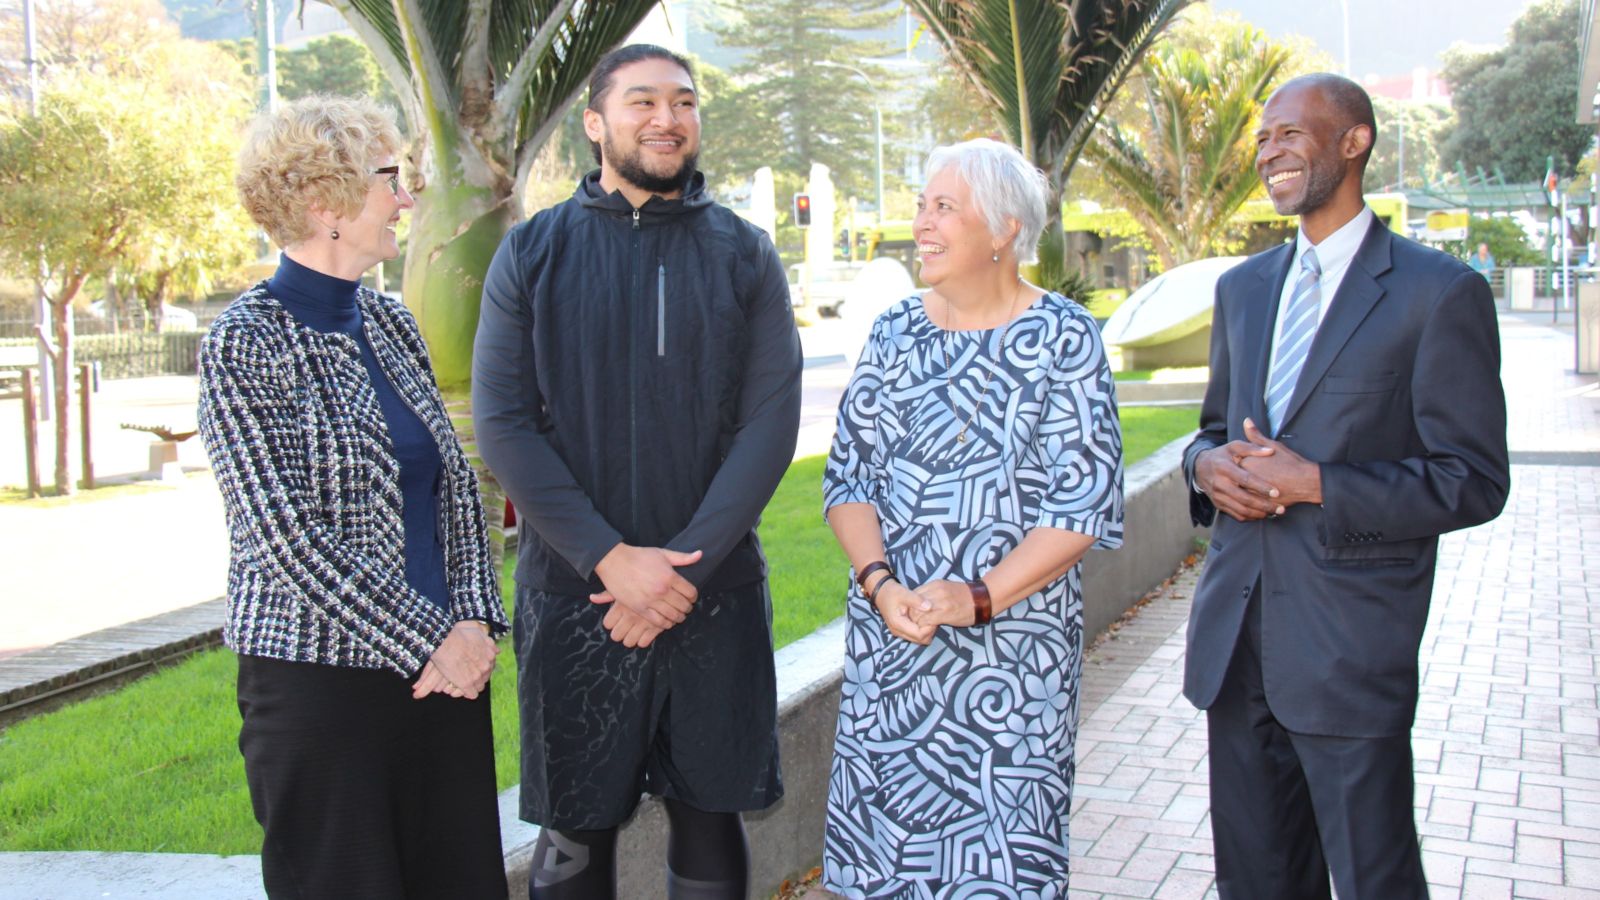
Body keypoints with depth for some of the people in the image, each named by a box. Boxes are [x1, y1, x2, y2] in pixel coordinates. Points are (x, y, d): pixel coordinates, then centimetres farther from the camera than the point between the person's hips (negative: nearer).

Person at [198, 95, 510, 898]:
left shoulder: (389, 323, 11)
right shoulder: (245, 345, -10)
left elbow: (454, 482, 11)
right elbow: (289, 537, -15)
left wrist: (473, 620, -3)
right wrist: (429, 643, -14)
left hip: (448, 670, 6)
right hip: (321, 679, -6)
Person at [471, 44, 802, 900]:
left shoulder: (743, 254, 4)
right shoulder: (531, 252, 2)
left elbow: (771, 421, -3)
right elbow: (501, 424, -5)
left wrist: (692, 558, -14)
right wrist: (610, 558, -14)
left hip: (716, 590, 1)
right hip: (573, 591, 0)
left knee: (709, 822, 10)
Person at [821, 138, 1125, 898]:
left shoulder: (1063, 337, -5)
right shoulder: (893, 332, 7)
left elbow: (1084, 501, -9)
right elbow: (848, 477, 5)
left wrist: (980, 597, -19)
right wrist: (880, 582, -12)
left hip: (1013, 643, -3)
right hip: (888, 637, 4)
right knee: (880, 837, 9)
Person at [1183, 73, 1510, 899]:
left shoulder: (1439, 292, -7)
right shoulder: (1242, 288, 13)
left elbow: (1474, 481, -10)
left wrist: (1316, 484, -19)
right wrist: (1208, 462, -2)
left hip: (1349, 641, -6)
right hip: (1235, 636, 6)